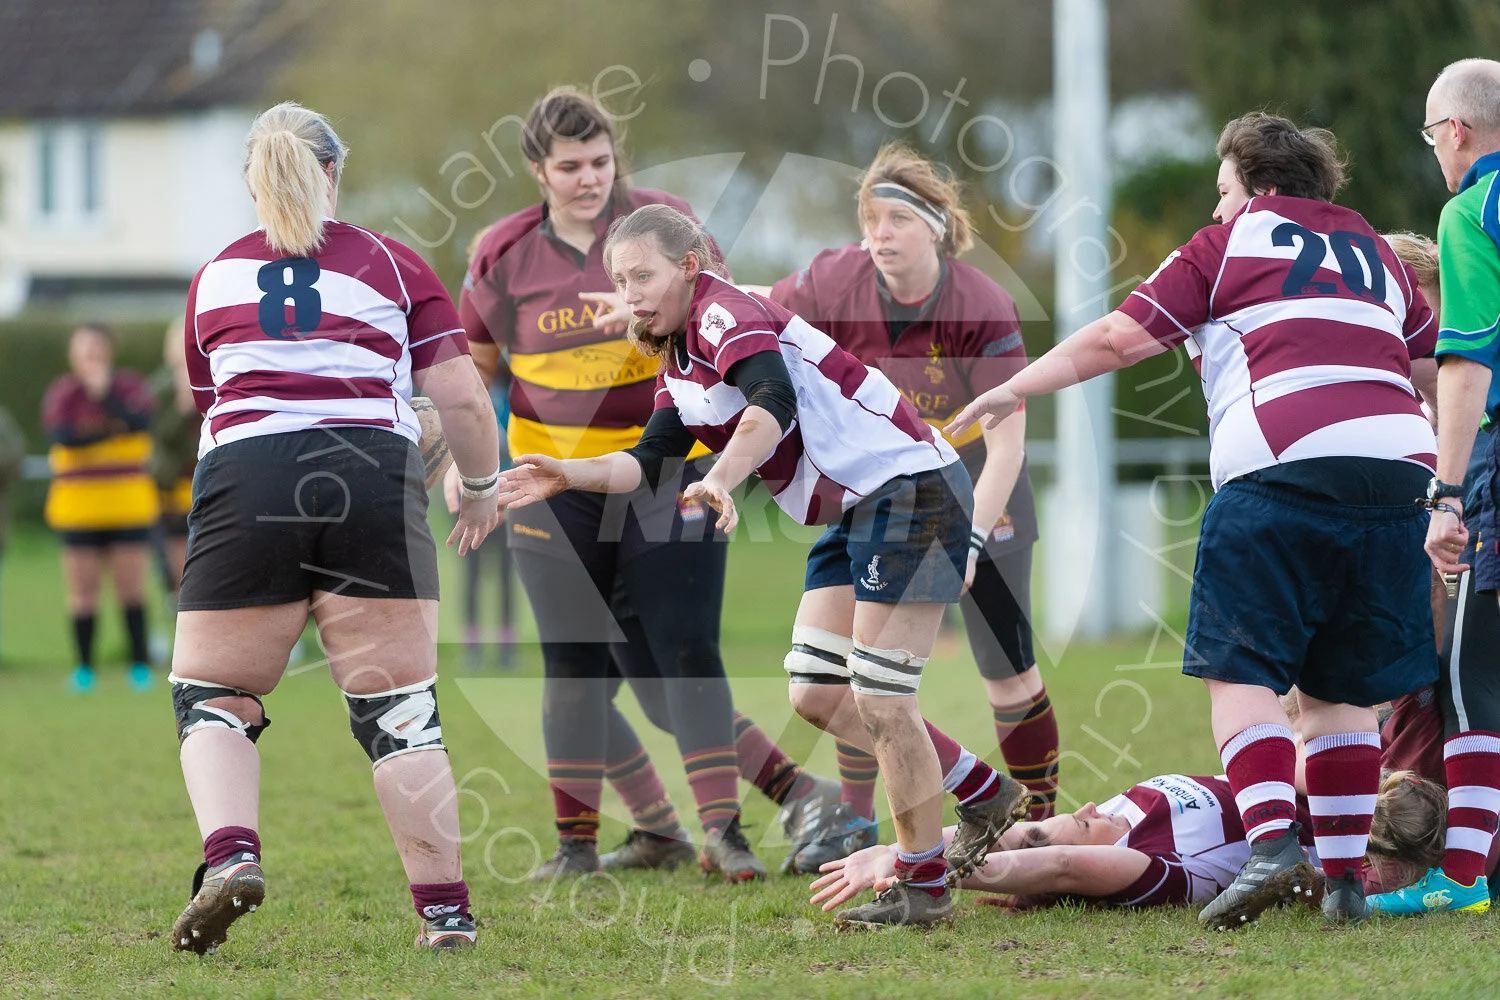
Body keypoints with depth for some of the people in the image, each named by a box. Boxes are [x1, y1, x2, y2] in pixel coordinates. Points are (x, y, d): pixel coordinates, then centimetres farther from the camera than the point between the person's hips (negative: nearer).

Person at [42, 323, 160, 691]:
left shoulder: (130, 387, 3)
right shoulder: (61, 394, 4)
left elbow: (140, 422, -15)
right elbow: (62, 436, -11)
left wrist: (104, 391, -23)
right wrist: (111, 431, -16)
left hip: (127, 506, -1)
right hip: (78, 506, 1)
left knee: (131, 588, -1)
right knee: (83, 590, 0)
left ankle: (140, 665, 5)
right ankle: (84, 668, 6)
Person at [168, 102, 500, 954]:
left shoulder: (212, 279, 19)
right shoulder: (394, 267, 14)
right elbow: (463, 402, 8)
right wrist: (482, 489, 24)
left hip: (244, 481, 0)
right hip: (374, 483, 0)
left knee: (214, 696, 11)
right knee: (397, 709, 6)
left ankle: (231, 853, -14)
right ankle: (446, 909, 6)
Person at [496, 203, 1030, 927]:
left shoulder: (726, 315, -16)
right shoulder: (678, 367, 14)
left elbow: (773, 403, -34)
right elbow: (651, 463, 9)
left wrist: (720, 479, -49)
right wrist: (569, 475, -6)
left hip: (910, 488, -10)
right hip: (853, 514, 10)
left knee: (878, 702, -9)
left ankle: (922, 886, 1)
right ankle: (987, 798, 20)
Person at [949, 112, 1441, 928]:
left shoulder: (1227, 246, 11)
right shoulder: (1375, 252, 26)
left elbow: (1115, 340, 6)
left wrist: (1009, 391, 16)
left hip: (1282, 469, -5)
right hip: (1398, 461, 5)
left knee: (1241, 672, -1)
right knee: (1340, 688, 12)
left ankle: (1272, 844, -19)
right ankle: (1343, 875, 5)